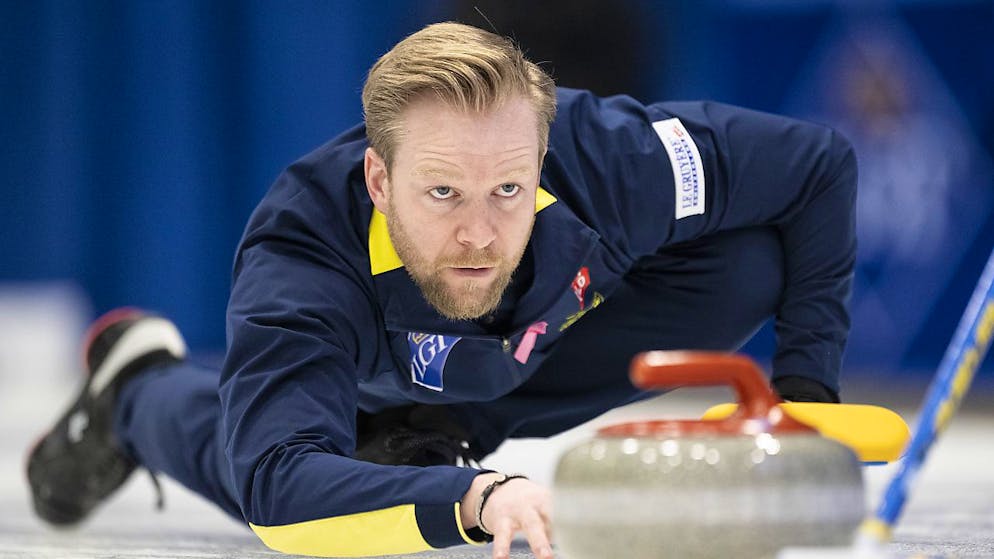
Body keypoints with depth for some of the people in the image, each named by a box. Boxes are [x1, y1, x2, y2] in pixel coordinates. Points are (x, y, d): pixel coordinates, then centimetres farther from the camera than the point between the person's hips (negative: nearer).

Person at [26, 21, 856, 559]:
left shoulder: (609, 157, -41)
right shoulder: (300, 252, -46)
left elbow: (820, 166, -24)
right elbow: (276, 490, -57)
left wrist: (806, 384, -28)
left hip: (540, 355, 1)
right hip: (370, 381, -1)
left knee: (751, 261, -22)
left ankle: (441, 433, -4)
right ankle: (138, 382, 27)